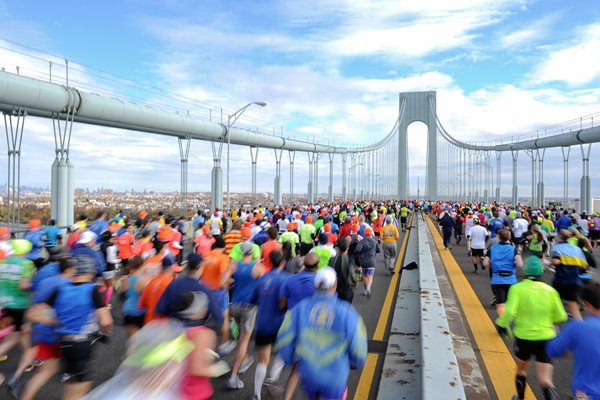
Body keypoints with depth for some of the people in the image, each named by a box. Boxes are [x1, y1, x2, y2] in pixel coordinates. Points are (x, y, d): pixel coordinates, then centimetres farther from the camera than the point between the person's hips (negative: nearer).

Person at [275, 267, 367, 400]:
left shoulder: (299, 309, -10)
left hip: (307, 374, 3)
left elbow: (283, 342, -11)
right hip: (334, 378, -3)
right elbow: (358, 352, -10)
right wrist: (352, 363, 12)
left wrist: (290, 359, 9)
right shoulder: (346, 313, -14)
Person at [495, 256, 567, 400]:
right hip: (546, 339, 1)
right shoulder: (550, 290, -4)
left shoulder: (517, 288, -13)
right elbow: (561, 317, 0)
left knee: (521, 369, 24)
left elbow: (510, 312, -23)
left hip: (524, 337, -1)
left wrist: (502, 324, -6)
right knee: (545, 381, 5)